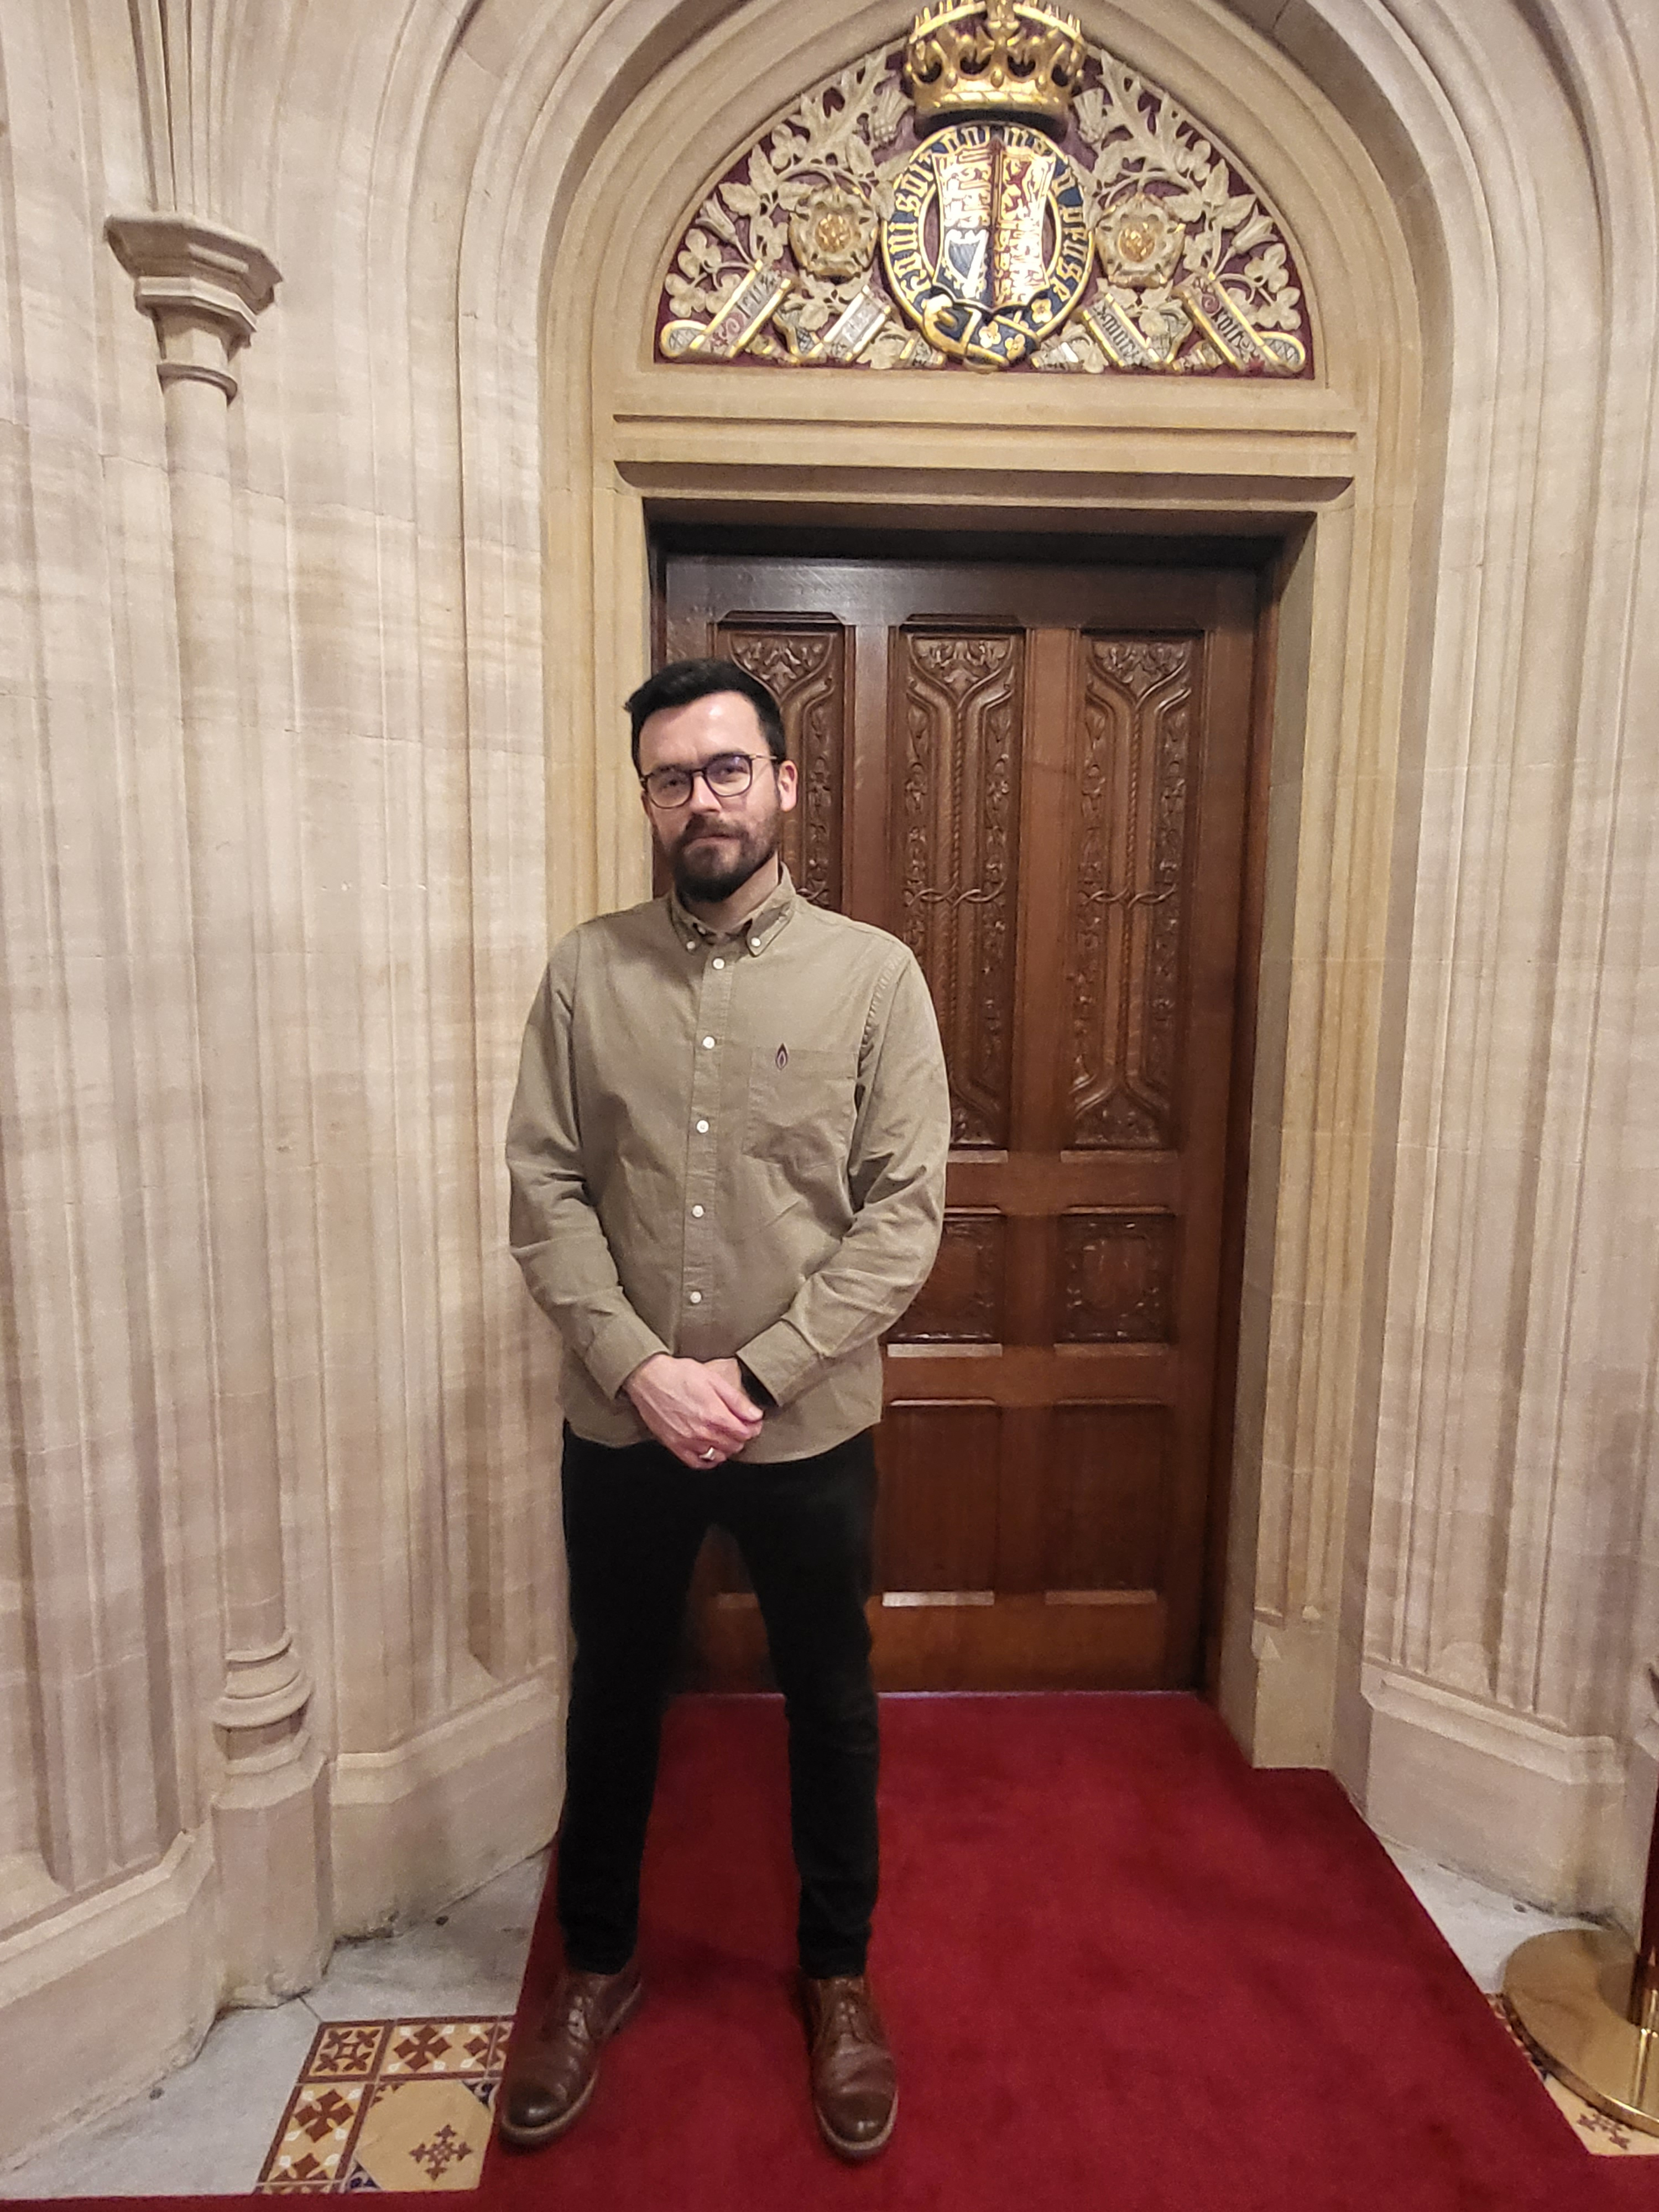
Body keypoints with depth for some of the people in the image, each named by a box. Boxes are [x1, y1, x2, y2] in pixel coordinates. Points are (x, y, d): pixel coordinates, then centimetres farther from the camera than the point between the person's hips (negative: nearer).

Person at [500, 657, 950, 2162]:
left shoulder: (872, 972, -7)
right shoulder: (588, 970, -2)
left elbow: (906, 1209, -11)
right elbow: (544, 1191, -5)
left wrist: (753, 1377, -16)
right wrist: (643, 1369, -16)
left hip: (810, 1428, -1)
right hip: (620, 1426, 2)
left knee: (832, 1709, 17)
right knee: (614, 1699, 20)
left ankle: (838, 1978, 43)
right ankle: (597, 1966, 46)